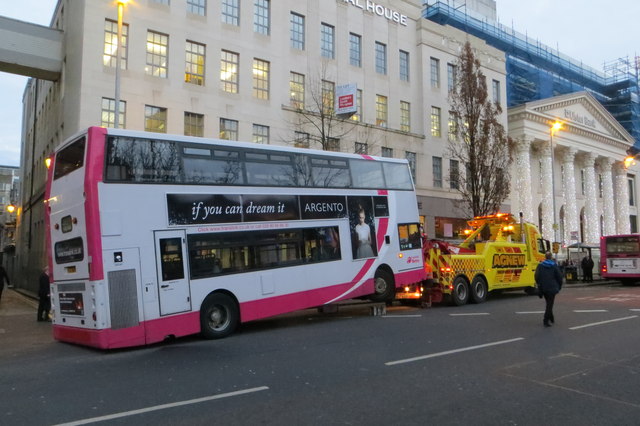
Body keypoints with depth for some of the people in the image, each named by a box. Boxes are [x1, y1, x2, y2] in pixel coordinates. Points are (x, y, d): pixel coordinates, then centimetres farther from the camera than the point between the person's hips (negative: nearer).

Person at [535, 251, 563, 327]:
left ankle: (551, 318, 29)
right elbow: (559, 277, -3)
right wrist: (559, 286, 10)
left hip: (543, 288, 3)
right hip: (552, 288, -3)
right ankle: (546, 320, -8)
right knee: (550, 304, -1)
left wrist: (539, 285, 14)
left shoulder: (540, 265, 1)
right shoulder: (554, 266, -5)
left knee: (548, 303, 20)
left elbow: (537, 276, 1)